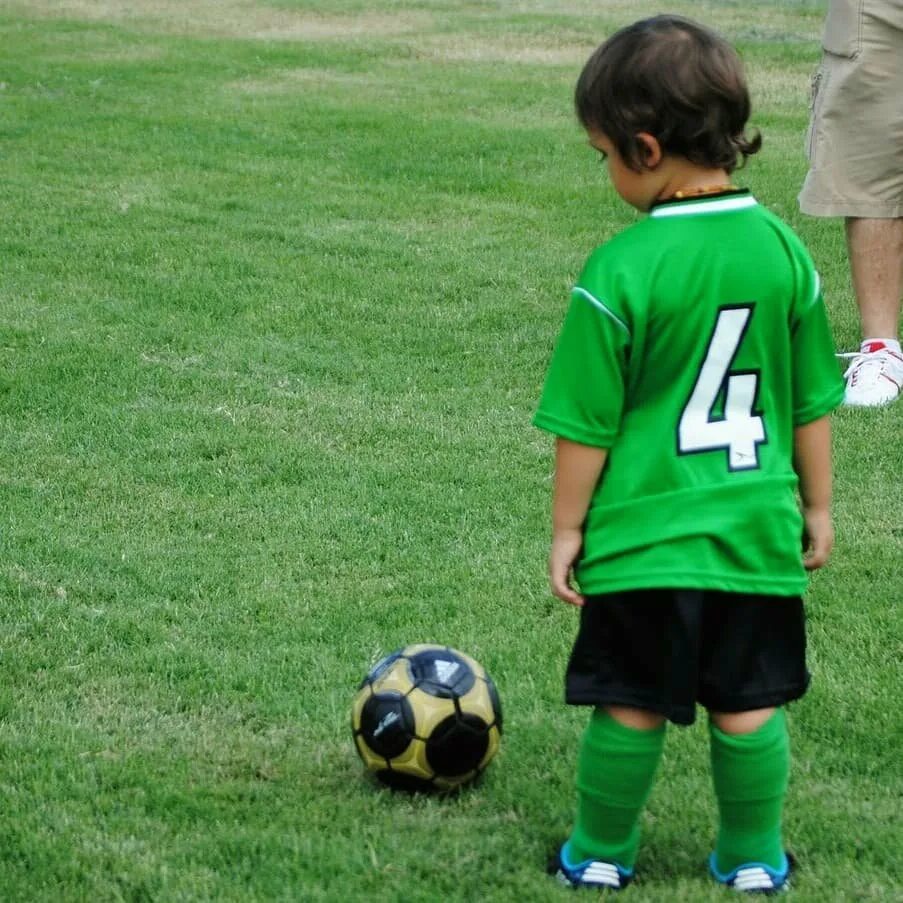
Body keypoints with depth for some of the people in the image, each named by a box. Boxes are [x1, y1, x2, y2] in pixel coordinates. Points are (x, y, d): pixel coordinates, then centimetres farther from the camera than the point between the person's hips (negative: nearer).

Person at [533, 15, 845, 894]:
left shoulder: (622, 270, -16)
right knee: (749, 706, 13)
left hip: (642, 540, -4)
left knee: (630, 705, 9)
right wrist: (817, 503, 19)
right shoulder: (783, 250, -1)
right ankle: (753, 859, 24)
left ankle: (601, 854, 24)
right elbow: (810, 402, 8)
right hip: (756, 538, 4)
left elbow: (585, 423, -10)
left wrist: (566, 528, 1)